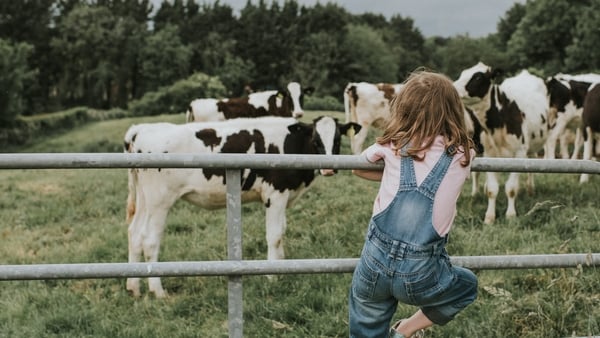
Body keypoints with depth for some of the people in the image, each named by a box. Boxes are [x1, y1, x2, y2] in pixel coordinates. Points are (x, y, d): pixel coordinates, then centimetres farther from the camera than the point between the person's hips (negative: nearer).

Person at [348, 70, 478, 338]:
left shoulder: (392, 145, 3)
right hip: (421, 274, -1)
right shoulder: (463, 155, 2)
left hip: (375, 261, 1)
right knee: (467, 287, 31)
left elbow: (358, 168, 23)